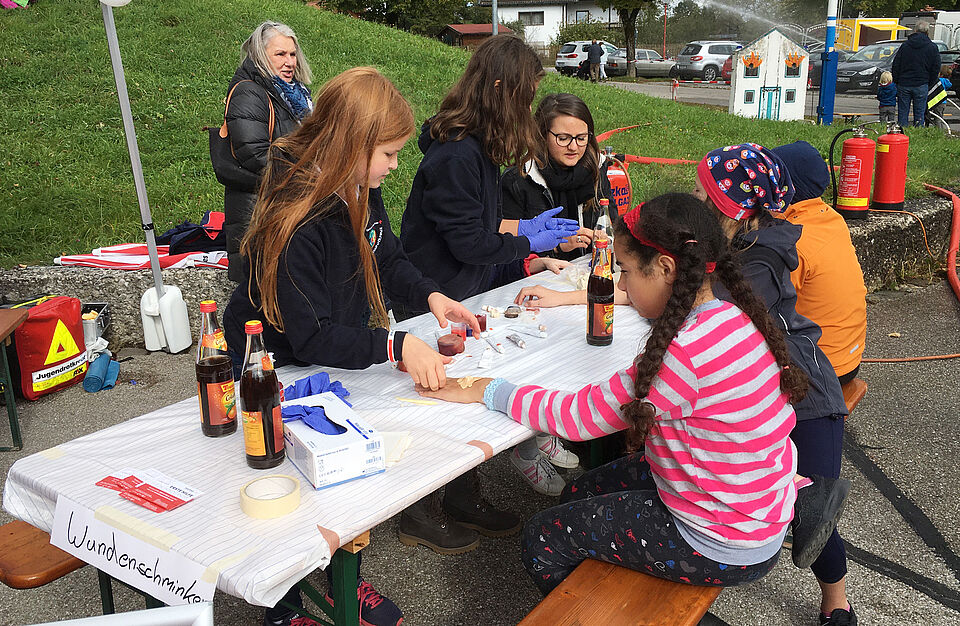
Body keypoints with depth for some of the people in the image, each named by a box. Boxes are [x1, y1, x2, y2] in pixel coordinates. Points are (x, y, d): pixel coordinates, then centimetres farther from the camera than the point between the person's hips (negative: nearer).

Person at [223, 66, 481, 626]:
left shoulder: (361, 192, -6)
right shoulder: (296, 219, -32)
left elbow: (387, 257, 10)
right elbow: (311, 337, -33)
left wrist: (429, 295, -9)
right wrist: (397, 346, -41)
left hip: (339, 352, 7)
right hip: (275, 367, -7)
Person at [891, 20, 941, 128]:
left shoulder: (905, 45, 3)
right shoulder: (932, 47, 0)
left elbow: (895, 66, 4)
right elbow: (936, 69, 1)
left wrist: (896, 81, 11)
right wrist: (929, 84, 10)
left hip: (903, 85, 1)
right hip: (921, 85, -1)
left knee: (902, 113, 5)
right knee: (919, 114, 3)